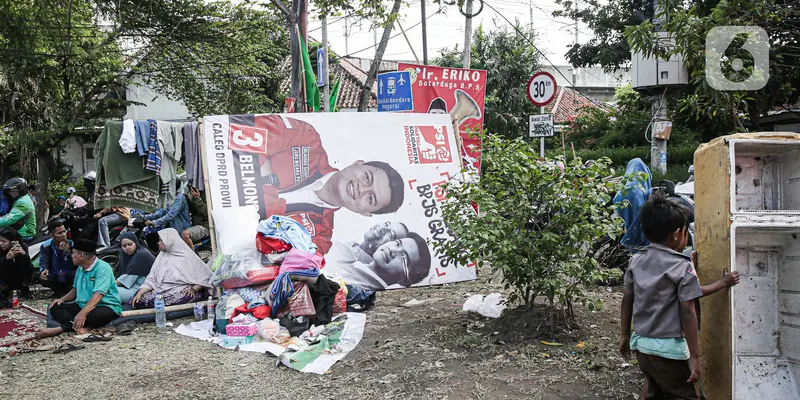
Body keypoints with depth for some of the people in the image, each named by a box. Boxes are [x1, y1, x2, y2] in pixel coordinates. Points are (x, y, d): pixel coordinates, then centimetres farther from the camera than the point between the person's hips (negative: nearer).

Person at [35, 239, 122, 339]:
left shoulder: (102, 268, -19)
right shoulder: (81, 268, 10)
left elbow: (98, 295, -30)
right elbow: (76, 289, 25)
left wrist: (83, 313, -41)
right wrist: (62, 299, 5)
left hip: (106, 307, -9)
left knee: (93, 315, -41)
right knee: (55, 308, -7)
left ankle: (60, 329, -24)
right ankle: (81, 326, -31)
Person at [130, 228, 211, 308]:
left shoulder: (188, 256, -2)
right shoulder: (161, 256, 15)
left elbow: (205, 277, -6)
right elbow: (151, 279, 10)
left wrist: (193, 289, -19)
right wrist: (140, 293, -4)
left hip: (183, 292, -5)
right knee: (140, 300, -19)